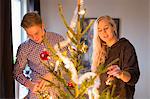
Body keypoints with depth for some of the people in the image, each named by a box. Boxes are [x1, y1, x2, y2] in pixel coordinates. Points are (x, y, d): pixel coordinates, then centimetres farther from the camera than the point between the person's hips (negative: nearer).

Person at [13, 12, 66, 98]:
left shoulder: (58, 39, -2)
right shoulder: (24, 48, -2)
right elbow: (17, 72, 6)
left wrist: (53, 75, -16)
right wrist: (29, 84, -12)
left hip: (60, 89, 1)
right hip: (39, 92, -1)